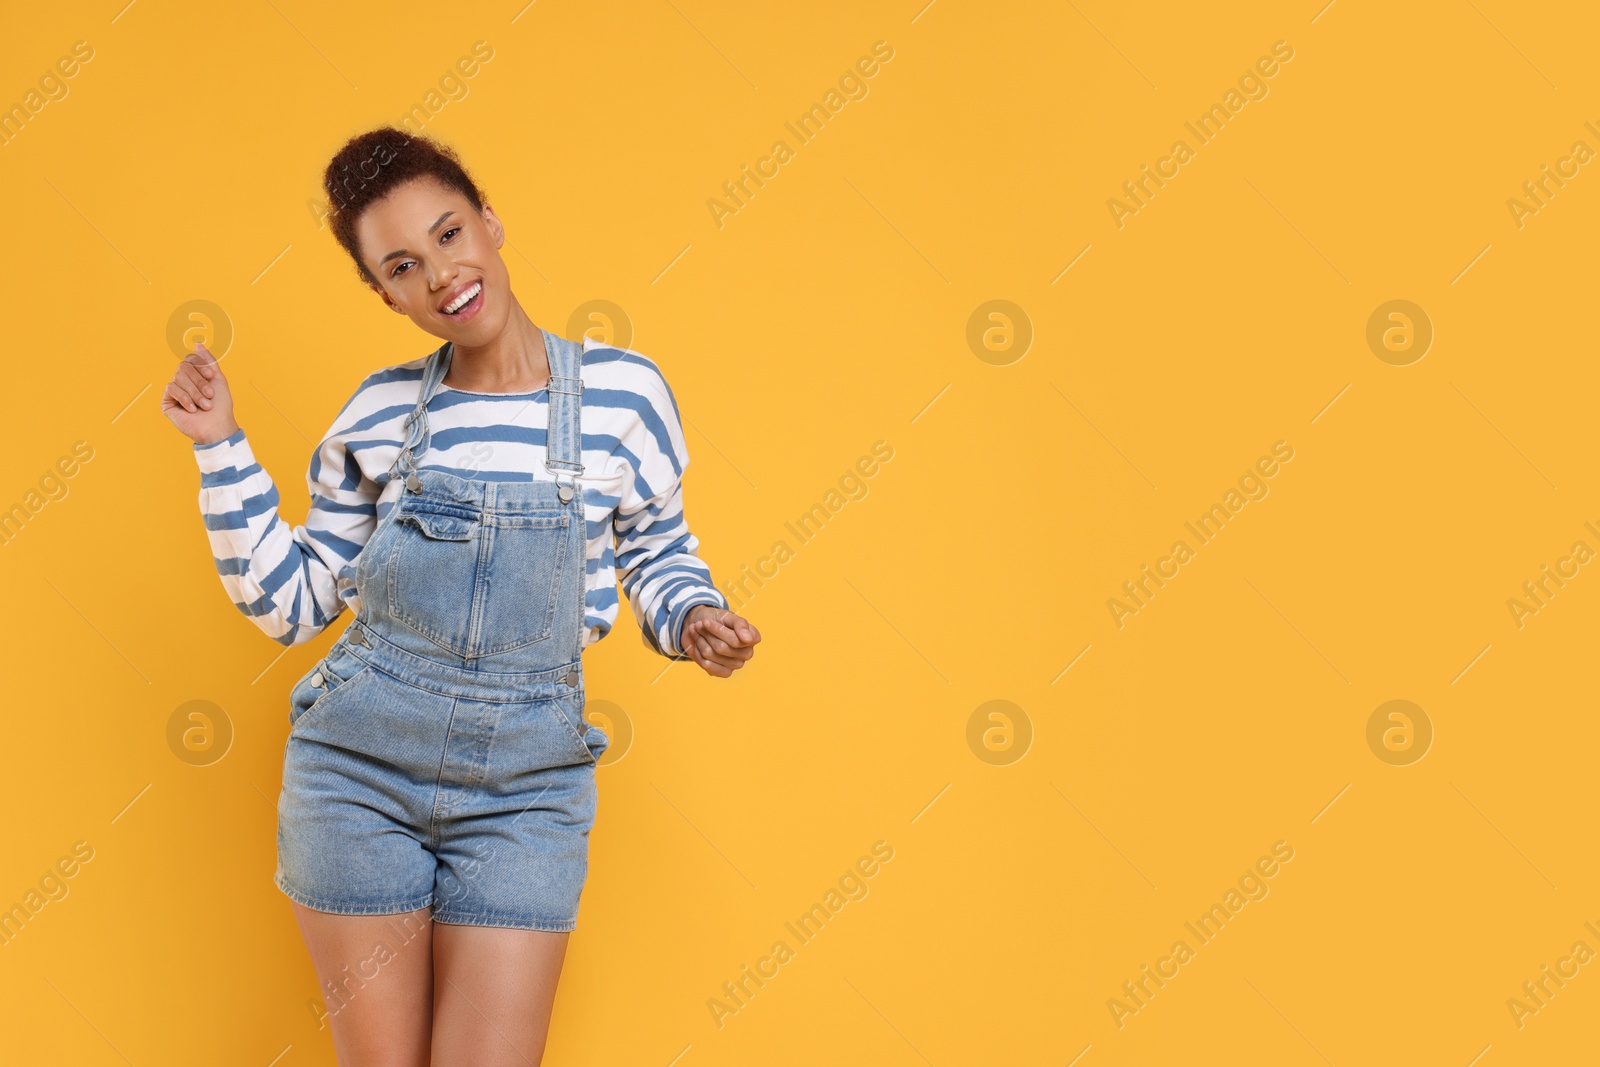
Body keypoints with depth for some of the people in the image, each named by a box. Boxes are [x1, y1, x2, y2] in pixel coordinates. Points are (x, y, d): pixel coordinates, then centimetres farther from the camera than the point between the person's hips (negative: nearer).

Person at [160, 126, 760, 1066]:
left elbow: (658, 549, 10)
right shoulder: (380, 414, 1)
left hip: (526, 785, -1)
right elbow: (291, 602, 7)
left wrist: (695, 620, -11)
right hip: (357, 769, 1)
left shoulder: (623, 389, -4)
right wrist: (221, 449, -1)